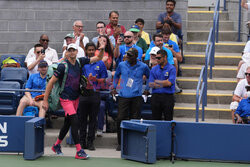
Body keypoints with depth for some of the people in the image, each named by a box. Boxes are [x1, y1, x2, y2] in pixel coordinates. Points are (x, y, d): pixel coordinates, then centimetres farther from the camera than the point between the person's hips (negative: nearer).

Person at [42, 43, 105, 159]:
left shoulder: (80, 62, 1)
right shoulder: (63, 66, -16)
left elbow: (98, 58, 11)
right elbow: (51, 82, -12)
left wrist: (102, 50, -12)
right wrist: (45, 100, -13)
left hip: (76, 97, 7)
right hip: (66, 98, -7)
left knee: (67, 123, 16)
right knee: (75, 122, -16)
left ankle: (56, 145, 34)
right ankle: (79, 151, -14)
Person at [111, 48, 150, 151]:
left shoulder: (143, 67, 3)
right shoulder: (122, 65, 7)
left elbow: (150, 77, 20)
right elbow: (116, 75, 26)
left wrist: (147, 89, 15)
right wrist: (114, 88, 21)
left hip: (136, 97, -1)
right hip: (123, 96, 1)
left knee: (134, 120, 0)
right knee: (120, 119, -4)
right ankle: (120, 143, 6)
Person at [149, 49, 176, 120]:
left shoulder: (171, 69, -2)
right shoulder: (154, 69, 10)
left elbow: (169, 83, -13)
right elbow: (151, 84, 1)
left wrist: (157, 81, -2)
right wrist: (163, 84, -9)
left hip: (168, 96, -3)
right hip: (156, 96, 3)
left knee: (168, 120, 0)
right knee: (155, 119, 6)